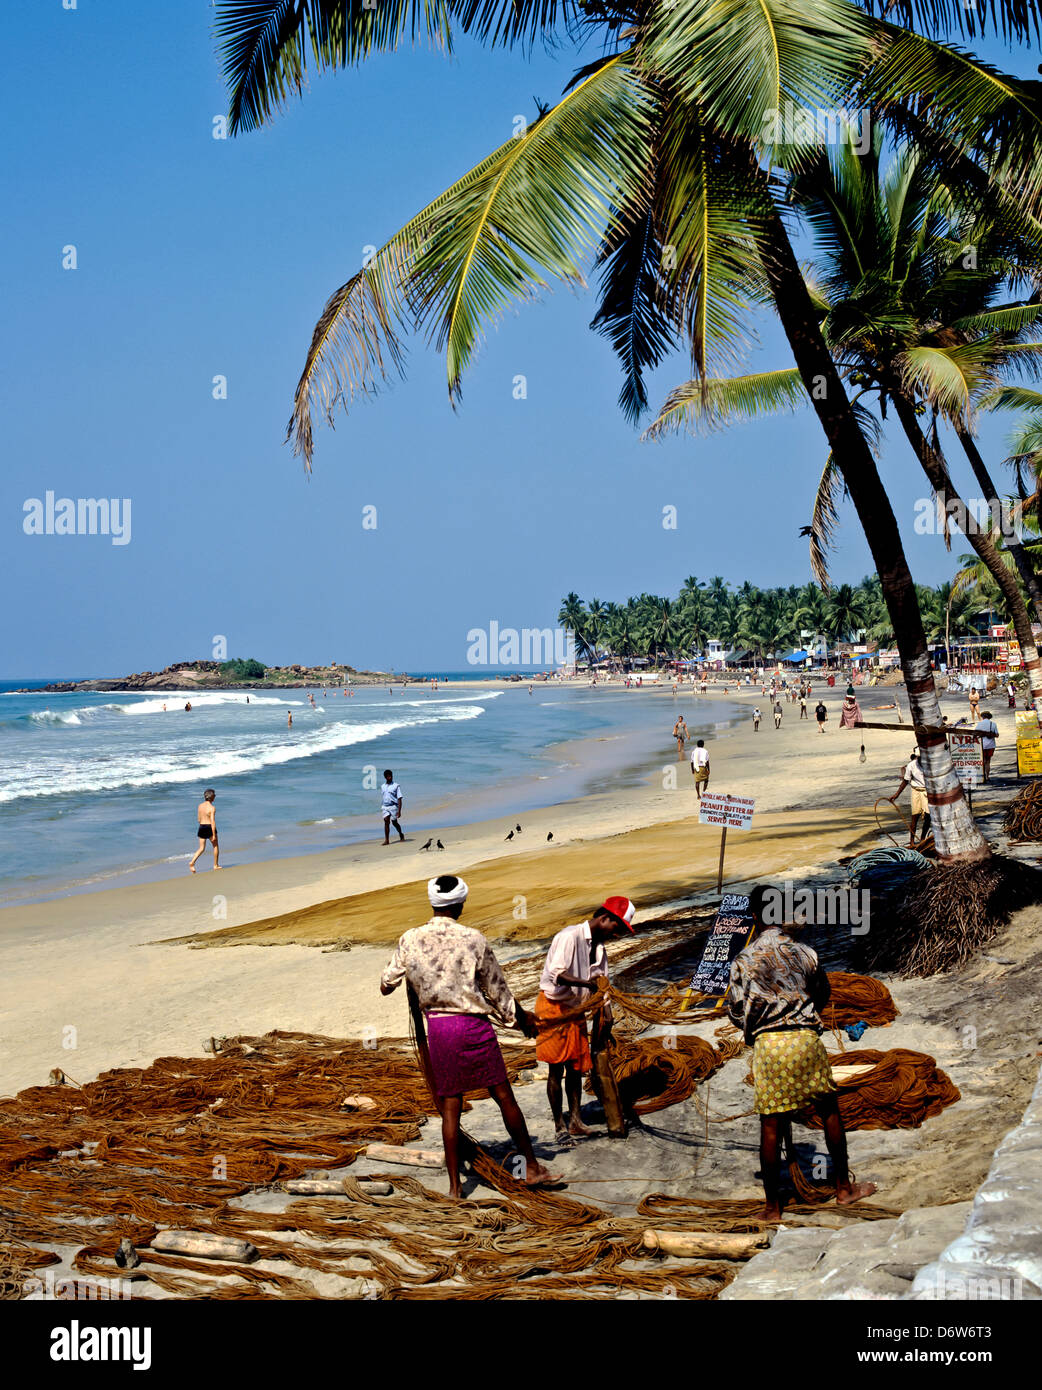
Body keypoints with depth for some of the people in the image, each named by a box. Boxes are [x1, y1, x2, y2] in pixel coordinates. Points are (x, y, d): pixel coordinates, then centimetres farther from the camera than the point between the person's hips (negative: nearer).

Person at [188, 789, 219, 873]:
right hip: (210, 828, -5)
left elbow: (199, 819, 11)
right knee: (215, 846, 16)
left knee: (201, 848, 11)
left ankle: (192, 862, -10)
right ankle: (216, 865, 22)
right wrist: (214, 835, -16)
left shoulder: (200, 806, 4)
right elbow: (212, 822, -18)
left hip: (201, 828, 5)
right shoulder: (212, 808, -15)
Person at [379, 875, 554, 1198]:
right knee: (504, 1095, 8)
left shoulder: (410, 940, -2)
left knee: (450, 1105, 9)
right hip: (473, 1025, -2)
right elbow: (497, 989, 1)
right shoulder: (474, 940, -8)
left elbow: (387, 985, 7)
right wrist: (522, 1017, 16)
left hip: (436, 1028, 2)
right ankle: (532, 1168, 17)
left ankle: (454, 1185, 10)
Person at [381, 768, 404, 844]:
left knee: (394, 823, 7)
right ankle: (387, 840, -12)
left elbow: (399, 799, -7)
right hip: (385, 807, 3)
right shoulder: (383, 787, 10)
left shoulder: (396, 786, -4)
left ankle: (401, 835, 33)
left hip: (393, 806, -3)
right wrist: (381, 808, 20)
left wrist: (399, 811, -13)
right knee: (386, 822, -11)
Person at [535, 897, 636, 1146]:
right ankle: (559, 1126, 3)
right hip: (554, 1007, -8)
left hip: (576, 1010, 8)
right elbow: (556, 973, -29)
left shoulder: (598, 946, 8)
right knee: (556, 1069, -3)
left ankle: (575, 1121, 16)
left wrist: (607, 1018, 1)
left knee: (575, 1067, 9)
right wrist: (585, 983, -37)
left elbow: (601, 985, 8)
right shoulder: (570, 937, -19)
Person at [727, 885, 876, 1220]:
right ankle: (844, 1188, 26)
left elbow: (735, 1009, -1)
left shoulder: (744, 960, -4)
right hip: (806, 1039, 1)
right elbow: (822, 993, 16)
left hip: (767, 1043, -1)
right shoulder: (803, 953, 2)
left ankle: (773, 1205, 9)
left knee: (771, 1125, 3)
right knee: (829, 1110, 17)